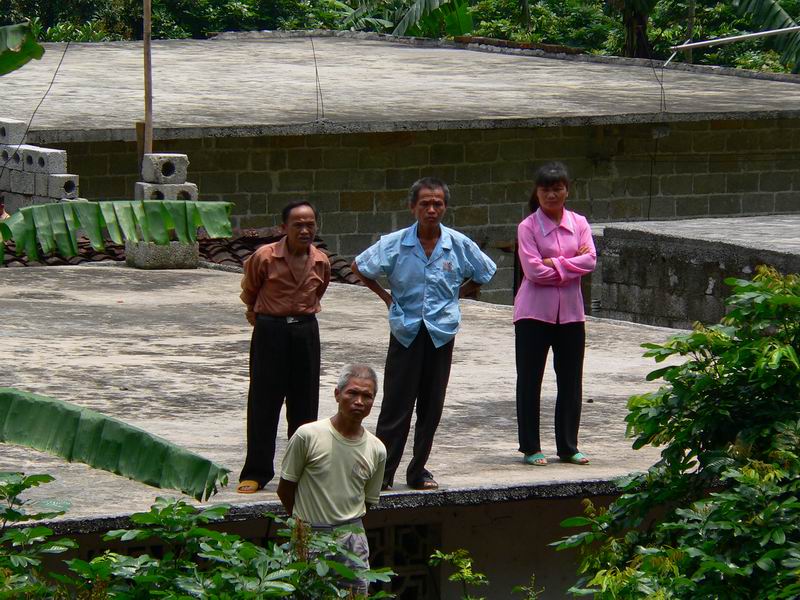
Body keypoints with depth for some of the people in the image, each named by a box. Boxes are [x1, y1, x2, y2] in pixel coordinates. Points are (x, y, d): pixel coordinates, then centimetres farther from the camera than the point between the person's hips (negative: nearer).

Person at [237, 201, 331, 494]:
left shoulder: (321, 262, -1)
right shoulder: (264, 258, -13)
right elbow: (249, 291, 7)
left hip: (305, 330, 3)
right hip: (270, 331, -3)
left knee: (304, 403, 7)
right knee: (263, 402, -1)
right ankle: (256, 472, 4)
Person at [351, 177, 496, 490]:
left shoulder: (459, 245, -1)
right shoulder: (394, 244, -5)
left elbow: (484, 274, 17)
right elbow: (359, 267, 9)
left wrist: (459, 294, 9)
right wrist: (386, 297, 6)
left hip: (441, 333, 2)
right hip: (405, 332, -2)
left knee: (431, 407, 7)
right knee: (396, 406, -5)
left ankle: (418, 470, 18)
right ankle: (383, 473, 0)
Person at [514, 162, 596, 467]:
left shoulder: (579, 223, 6)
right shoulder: (528, 227, -6)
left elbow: (590, 260, -8)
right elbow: (533, 270, -15)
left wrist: (554, 263, -15)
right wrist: (572, 265, -10)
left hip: (570, 312, 3)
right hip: (534, 312, -3)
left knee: (571, 382, 8)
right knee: (529, 381, 2)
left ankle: (568, 447, 17)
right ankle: (530, 447, 10)